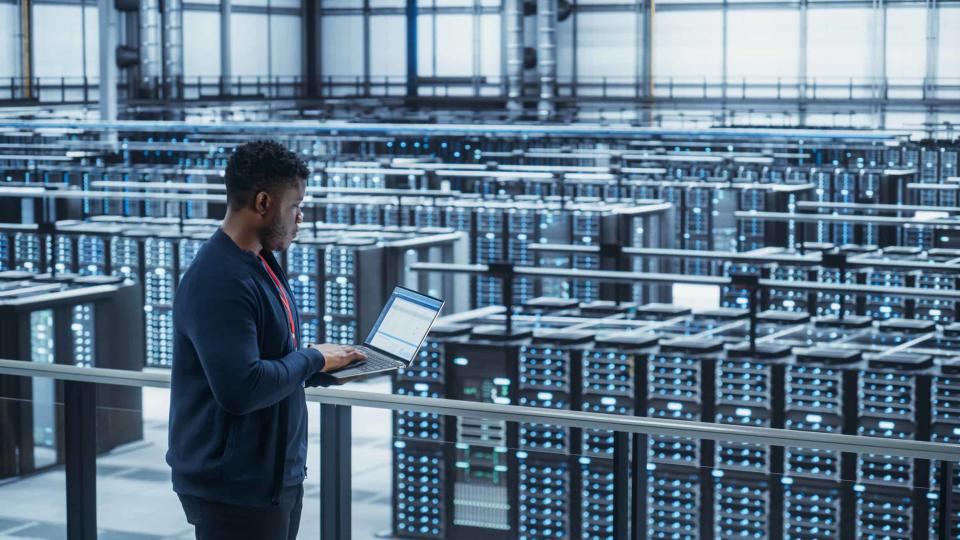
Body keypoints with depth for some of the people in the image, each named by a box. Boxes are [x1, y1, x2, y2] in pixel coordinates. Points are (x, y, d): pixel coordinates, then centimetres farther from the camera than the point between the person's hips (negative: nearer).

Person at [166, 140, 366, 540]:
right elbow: (241, 389, -29)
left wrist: (328, 366, 3)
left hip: (279, 474, 10)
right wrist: (311, 358, -16)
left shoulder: (261, 262, 11)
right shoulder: (219, 281, -22)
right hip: (233, 488, -10)